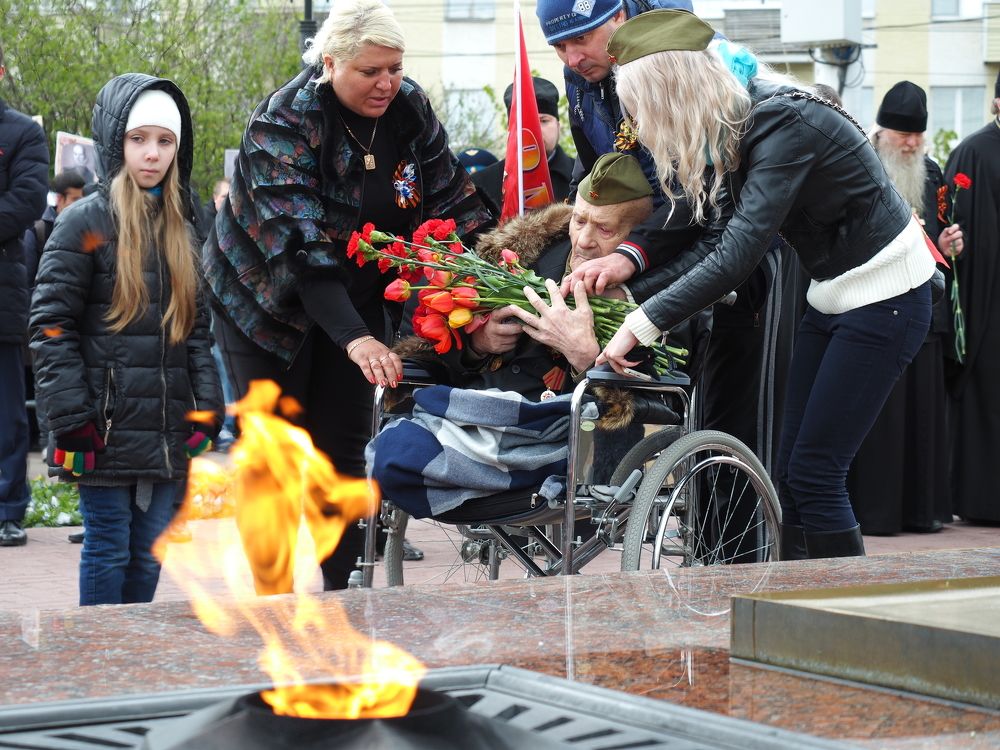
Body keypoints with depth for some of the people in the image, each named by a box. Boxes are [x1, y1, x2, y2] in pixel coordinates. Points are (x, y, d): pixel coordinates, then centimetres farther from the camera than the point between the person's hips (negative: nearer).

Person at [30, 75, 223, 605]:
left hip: (167, 434, 5)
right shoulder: (86, 222, -5)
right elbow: (51, 324, -8)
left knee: (149, 552, 9)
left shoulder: (183, 227, 13)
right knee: (108, 550, 0)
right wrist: (72, 417, -13)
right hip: (108, 428, -5)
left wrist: (206, 410, 5)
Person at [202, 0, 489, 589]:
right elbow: (299, 244, -35)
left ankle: (343, 591, 9)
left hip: (355, 297, 5)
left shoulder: (411, 109, -9)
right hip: (270, 300, -4)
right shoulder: (282, 124, -27)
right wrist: (355, 338, -46)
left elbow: (453, 206, -5)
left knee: (343, 447, 4)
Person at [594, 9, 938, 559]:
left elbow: (738, 252, -34)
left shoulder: (783, 124, -26)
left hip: (885, 299, -9)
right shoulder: (732, 129, 1)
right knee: (791, 473, 6)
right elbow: (723, 241, 4)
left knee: (814, 472, -9)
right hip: (833, 298, 9)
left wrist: (644, 323, -34)